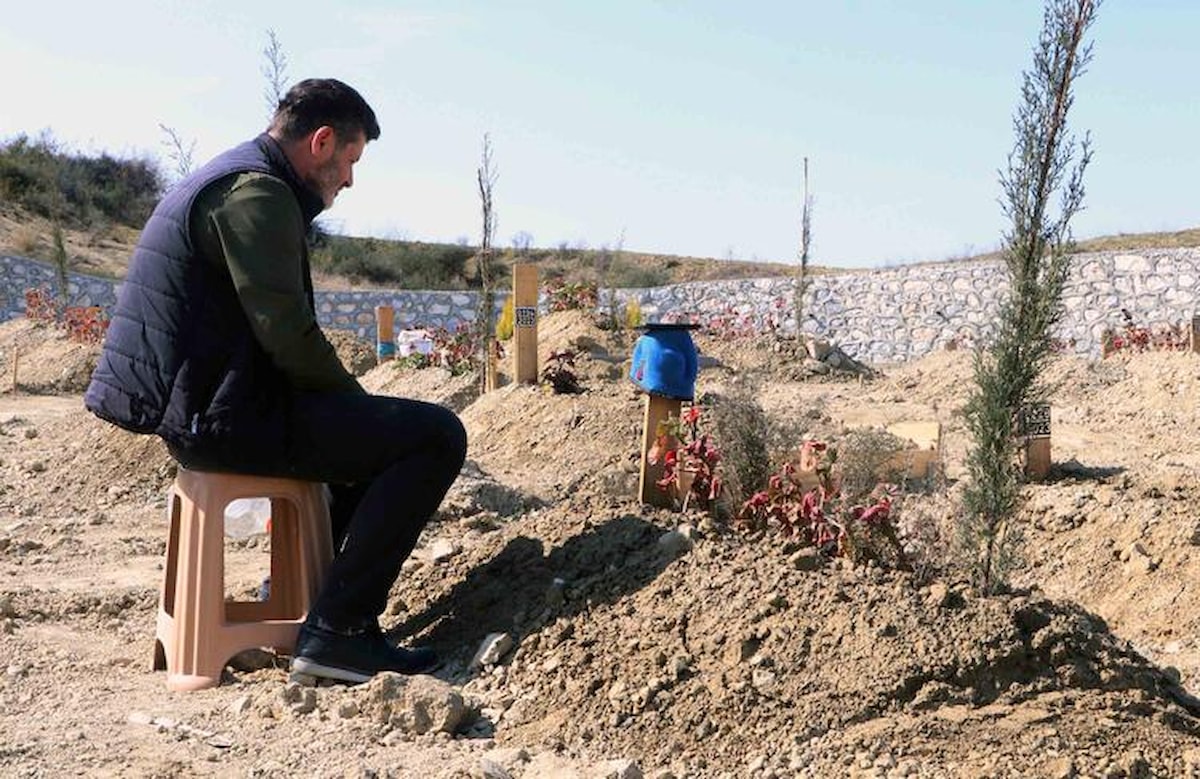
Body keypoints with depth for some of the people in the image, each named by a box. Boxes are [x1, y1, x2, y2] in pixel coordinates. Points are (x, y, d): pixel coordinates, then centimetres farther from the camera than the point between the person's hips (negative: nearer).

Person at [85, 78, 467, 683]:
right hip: (226, 420, -11)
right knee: (435, 437, -15)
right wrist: (358, 400, -3)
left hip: (193, 410, 11)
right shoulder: (257, 192, -13)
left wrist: (356, 404, 16)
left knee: (384, 430, 28)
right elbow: (287, 334, -20)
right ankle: (336, 630, -13)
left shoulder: (225, 180, 21)